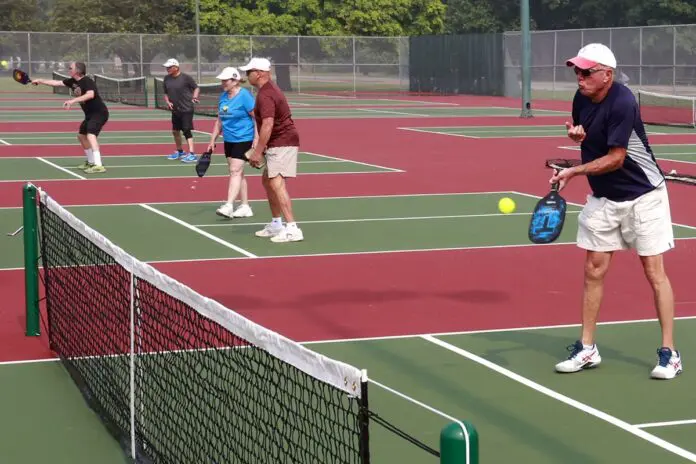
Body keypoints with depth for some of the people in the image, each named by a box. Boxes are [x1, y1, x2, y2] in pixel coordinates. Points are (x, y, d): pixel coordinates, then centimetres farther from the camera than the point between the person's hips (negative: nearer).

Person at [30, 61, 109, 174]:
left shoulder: (87, 81, -21)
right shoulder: (72, 81, 6)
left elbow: (90, 95, -38)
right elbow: (57, 83, 13)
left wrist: (73, 101, -42)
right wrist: (40, 81, 11)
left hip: (99, 113, -11)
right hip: (90, 114, 11)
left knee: (90, 134, -28)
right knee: (81, 136, 22)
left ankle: (98, 165, -38)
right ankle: (91, 162, 38)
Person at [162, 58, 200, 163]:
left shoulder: (186, 78, -11)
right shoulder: (167, 79, 6)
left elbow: (196, 88, 1)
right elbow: (166, 93, 16)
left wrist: (194, 97, -14)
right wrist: (168, 101, -2)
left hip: (186, 109, -7)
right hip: (175, 110, 7)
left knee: (187, 131, -12)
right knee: (175, 131, 15)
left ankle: (192, 154, -12)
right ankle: (179, 152, 34)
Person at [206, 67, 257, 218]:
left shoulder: (245, 95, -12)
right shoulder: (223, 96, 10)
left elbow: (256, 118, -13)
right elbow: (219, 120, 18)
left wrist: (256, 139, -18)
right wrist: (213, 140, 16)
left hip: (243, 139, -8)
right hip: (229, 140, 8)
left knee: (235, 171, -13)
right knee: (238, 173, 10)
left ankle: (229, 206, -17)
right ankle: (245, 207, 16)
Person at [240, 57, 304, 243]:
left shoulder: (265, 95, -18)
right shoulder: (269, 89, 16)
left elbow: (268, 125, -26)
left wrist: (258, 152, -24)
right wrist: (262, 148, 21)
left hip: (282, 143, -11)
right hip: (279, 143, 11)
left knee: (277, 184, -18)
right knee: (267, 180, 19)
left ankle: (292, 229, -23)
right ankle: (276, 224, 27)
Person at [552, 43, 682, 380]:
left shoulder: (622, 103, -23)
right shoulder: (582, 98, 0)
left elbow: (615, 159, -23)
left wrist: (573, 172, -21)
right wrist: (577, 133, -4)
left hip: (642, 195, -7)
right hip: (603, 197, 7)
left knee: (654, 272, -3)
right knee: (594, 270, 5)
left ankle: (669, 353, 4)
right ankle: (586, 349, 13)